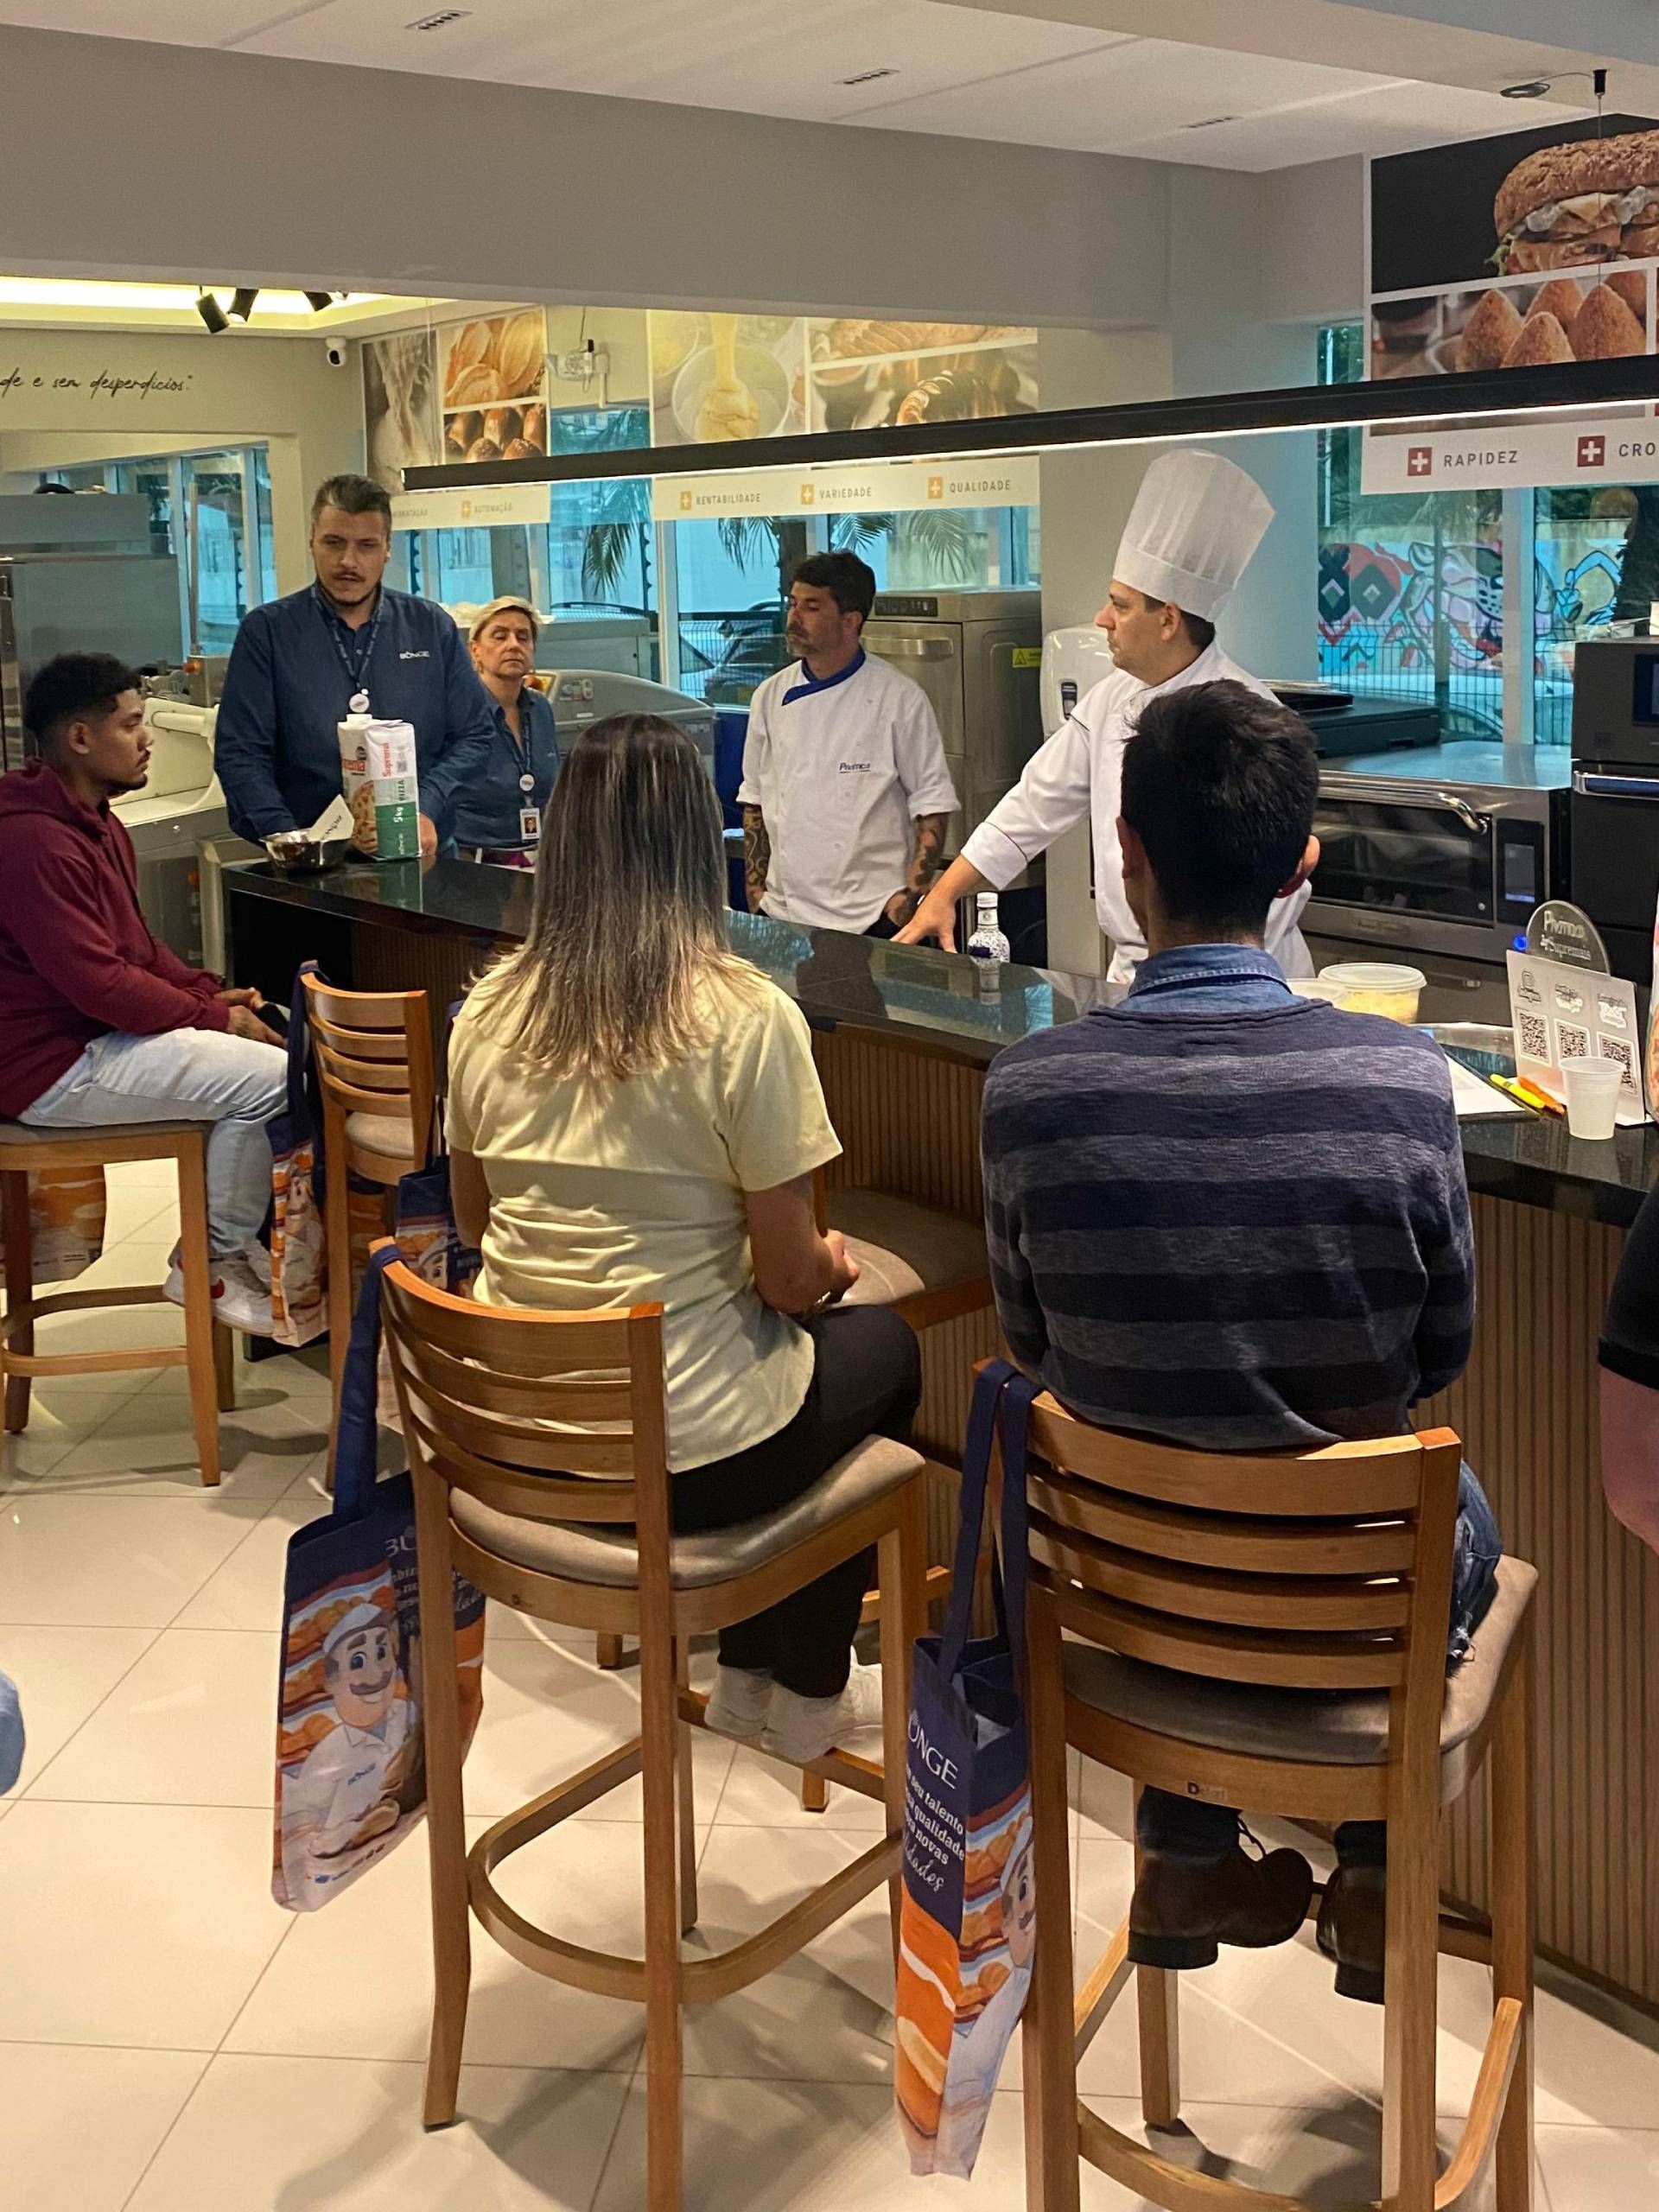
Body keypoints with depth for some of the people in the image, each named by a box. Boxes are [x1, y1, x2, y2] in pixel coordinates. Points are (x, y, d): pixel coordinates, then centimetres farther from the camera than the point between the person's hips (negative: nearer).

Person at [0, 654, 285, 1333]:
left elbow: (134, 942, 18)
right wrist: (213, 1016, -15)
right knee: (269, 1079, -18)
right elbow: (98, 981, -26)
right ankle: (213, 1265, -2)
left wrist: (210, 993, 2)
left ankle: (239, 1237, 13)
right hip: (55, 1066, -11)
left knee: (276, 1043, 7)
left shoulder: (92, 820, 12)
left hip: (99, 1031, 11)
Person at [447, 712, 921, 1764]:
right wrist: (833, 1262, 9)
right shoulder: (745, 1016, -18)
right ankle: (808, 1694, 36)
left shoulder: (490, 1008, -3)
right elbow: (790, 1277, -13)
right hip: (681, 1459, -5)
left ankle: (749, 1673, 38)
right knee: (885, 1344, 25)